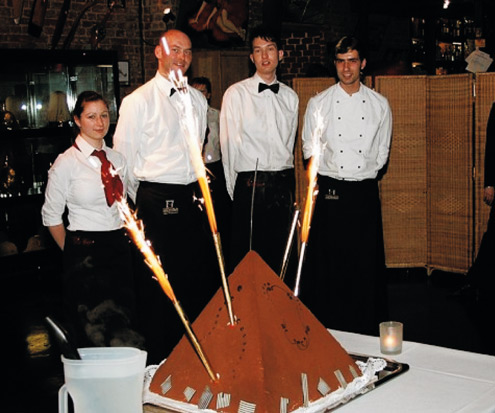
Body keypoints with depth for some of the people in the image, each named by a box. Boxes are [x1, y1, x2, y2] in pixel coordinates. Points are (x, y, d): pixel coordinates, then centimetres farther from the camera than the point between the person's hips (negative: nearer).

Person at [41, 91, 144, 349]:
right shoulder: (66, 163, -7)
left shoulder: (116, 159, 8)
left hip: (119, 247, 5)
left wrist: (125, 239, 9)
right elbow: (51, 216, -2)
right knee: (91, 331, 3)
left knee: (125, 326, 7)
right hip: (84, 250, -5)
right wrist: (73, 254, 2)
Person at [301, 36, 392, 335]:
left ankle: (365, 328, 14)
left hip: (365, 190, 1)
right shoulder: (318, 103, 3)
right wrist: (331, 175, 3)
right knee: (326, 261, 0)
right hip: (329, 189, -1)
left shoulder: (379, 105, 6)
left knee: (366, 261, 3)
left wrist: (366, 174, 7)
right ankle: (323, 325, 12)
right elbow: (310, 149, 9)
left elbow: (382, 152, 13)